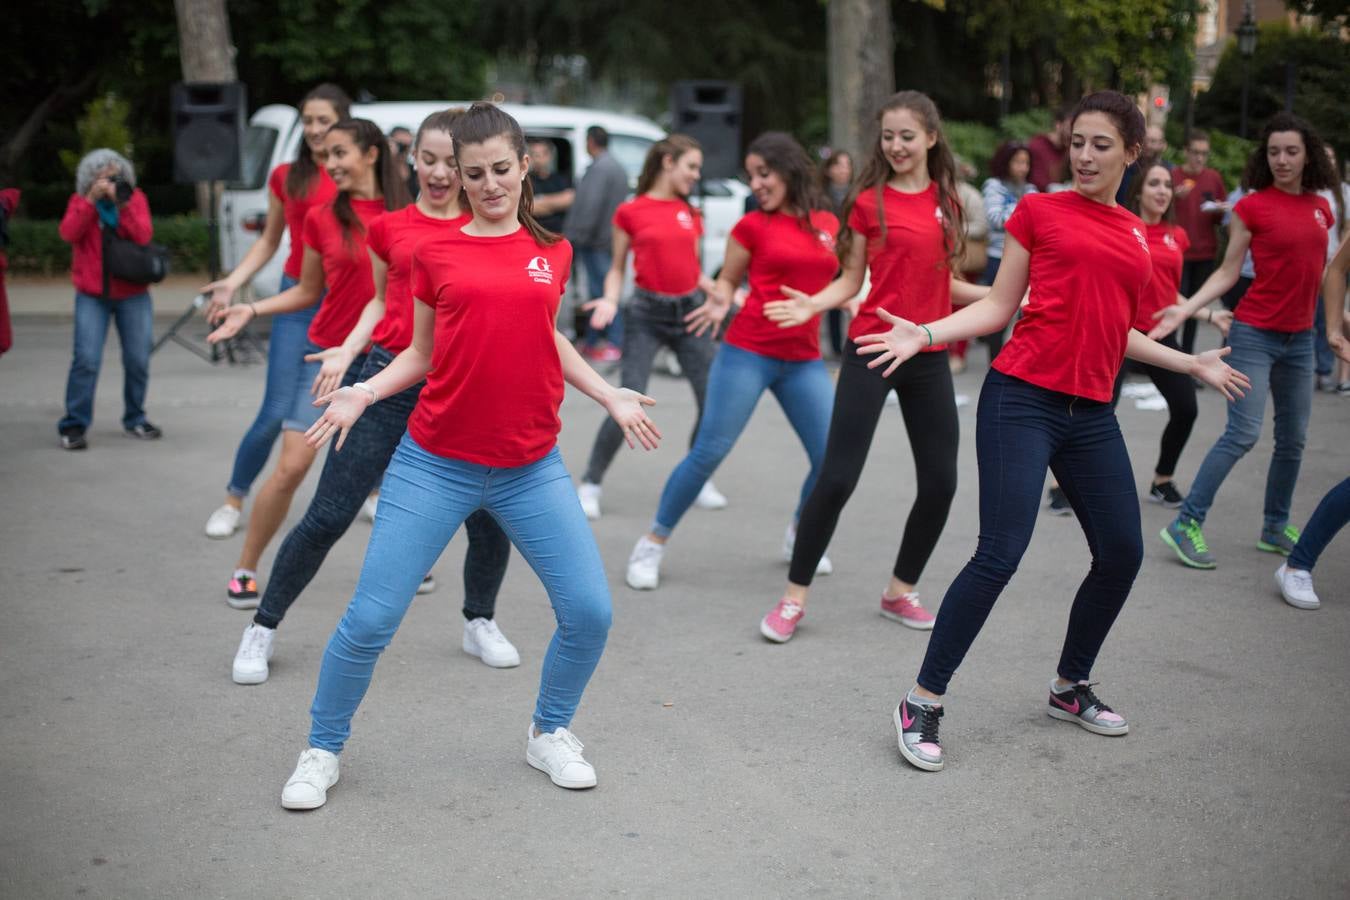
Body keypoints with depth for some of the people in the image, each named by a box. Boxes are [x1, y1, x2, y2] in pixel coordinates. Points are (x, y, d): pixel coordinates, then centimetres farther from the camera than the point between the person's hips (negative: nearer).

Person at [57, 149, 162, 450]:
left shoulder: (135, 198, 3)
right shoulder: (79, 201, 4)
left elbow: (143, 236, -12)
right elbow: (68, 233, -14)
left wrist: (122, 204, -22)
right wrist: (91, 200, -20)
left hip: (132, 294, 1)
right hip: (92, 295, -1)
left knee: (138, 360, 2)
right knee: (86, 360, -11)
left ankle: (134, 420, 20)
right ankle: (74, 425, -4)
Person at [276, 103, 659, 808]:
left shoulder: (552, 251, 7)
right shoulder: (435, 252, 1)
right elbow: (422, 353, 9)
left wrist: (609, 395, 14)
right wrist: (363, 392, -6)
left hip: (531, 470, 2)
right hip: (435, 464, -2)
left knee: (589, 613, -2)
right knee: (370, 619, -3)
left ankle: (549, 733, 25)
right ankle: (322, 751, 21)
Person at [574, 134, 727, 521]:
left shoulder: (691, 214, 11)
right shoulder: (630, 212, -1)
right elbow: (617, 268, 5)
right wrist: (610, 301, -12)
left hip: (690, 311, 5)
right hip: (648, 314, -4)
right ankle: (590, 485, 3)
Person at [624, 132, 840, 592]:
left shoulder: (827, 223, 9)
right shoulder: (752, 225, -1)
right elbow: (727, 281, 5)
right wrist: (719, 302, -15)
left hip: (804, 360, 4)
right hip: (748, 354, -3)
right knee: (708, 452, -6)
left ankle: (799, 538, 27)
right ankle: (653, 543, 8)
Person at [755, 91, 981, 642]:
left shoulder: (946, 201, 9)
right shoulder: (870, 201, -1)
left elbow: (944, 282, 16)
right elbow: (851, 280, 0)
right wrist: (813, 305, -18)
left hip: (929, 356, 4)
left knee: (940, 481, 7)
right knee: (838, 477, -7)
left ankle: (900, 591, 26)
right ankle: (794, 598, 5)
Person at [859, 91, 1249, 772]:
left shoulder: (1137, 235, 15)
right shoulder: (1039, 211, 2)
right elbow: (998, 307, 2)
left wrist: (1193, 364, 27)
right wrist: (924, 334, -11)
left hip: (1090, 415, 6)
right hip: (1022, 400, -6)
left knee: (1122, 554, 7)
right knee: (1001, 553, -14)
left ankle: (1070, 687, 29)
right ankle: (921, 704, -4)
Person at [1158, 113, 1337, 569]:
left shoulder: (1320, 208, 8)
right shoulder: (1252, 206, -7)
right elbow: (1227, 273, -5)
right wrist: (1186, 308, -16)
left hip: (1300, 338, 6)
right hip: (1255, 334, -6)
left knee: (1293, 439, 11)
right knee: (1243, 433, -14)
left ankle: (1276, 527, 24)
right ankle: (1186, 524, -10)